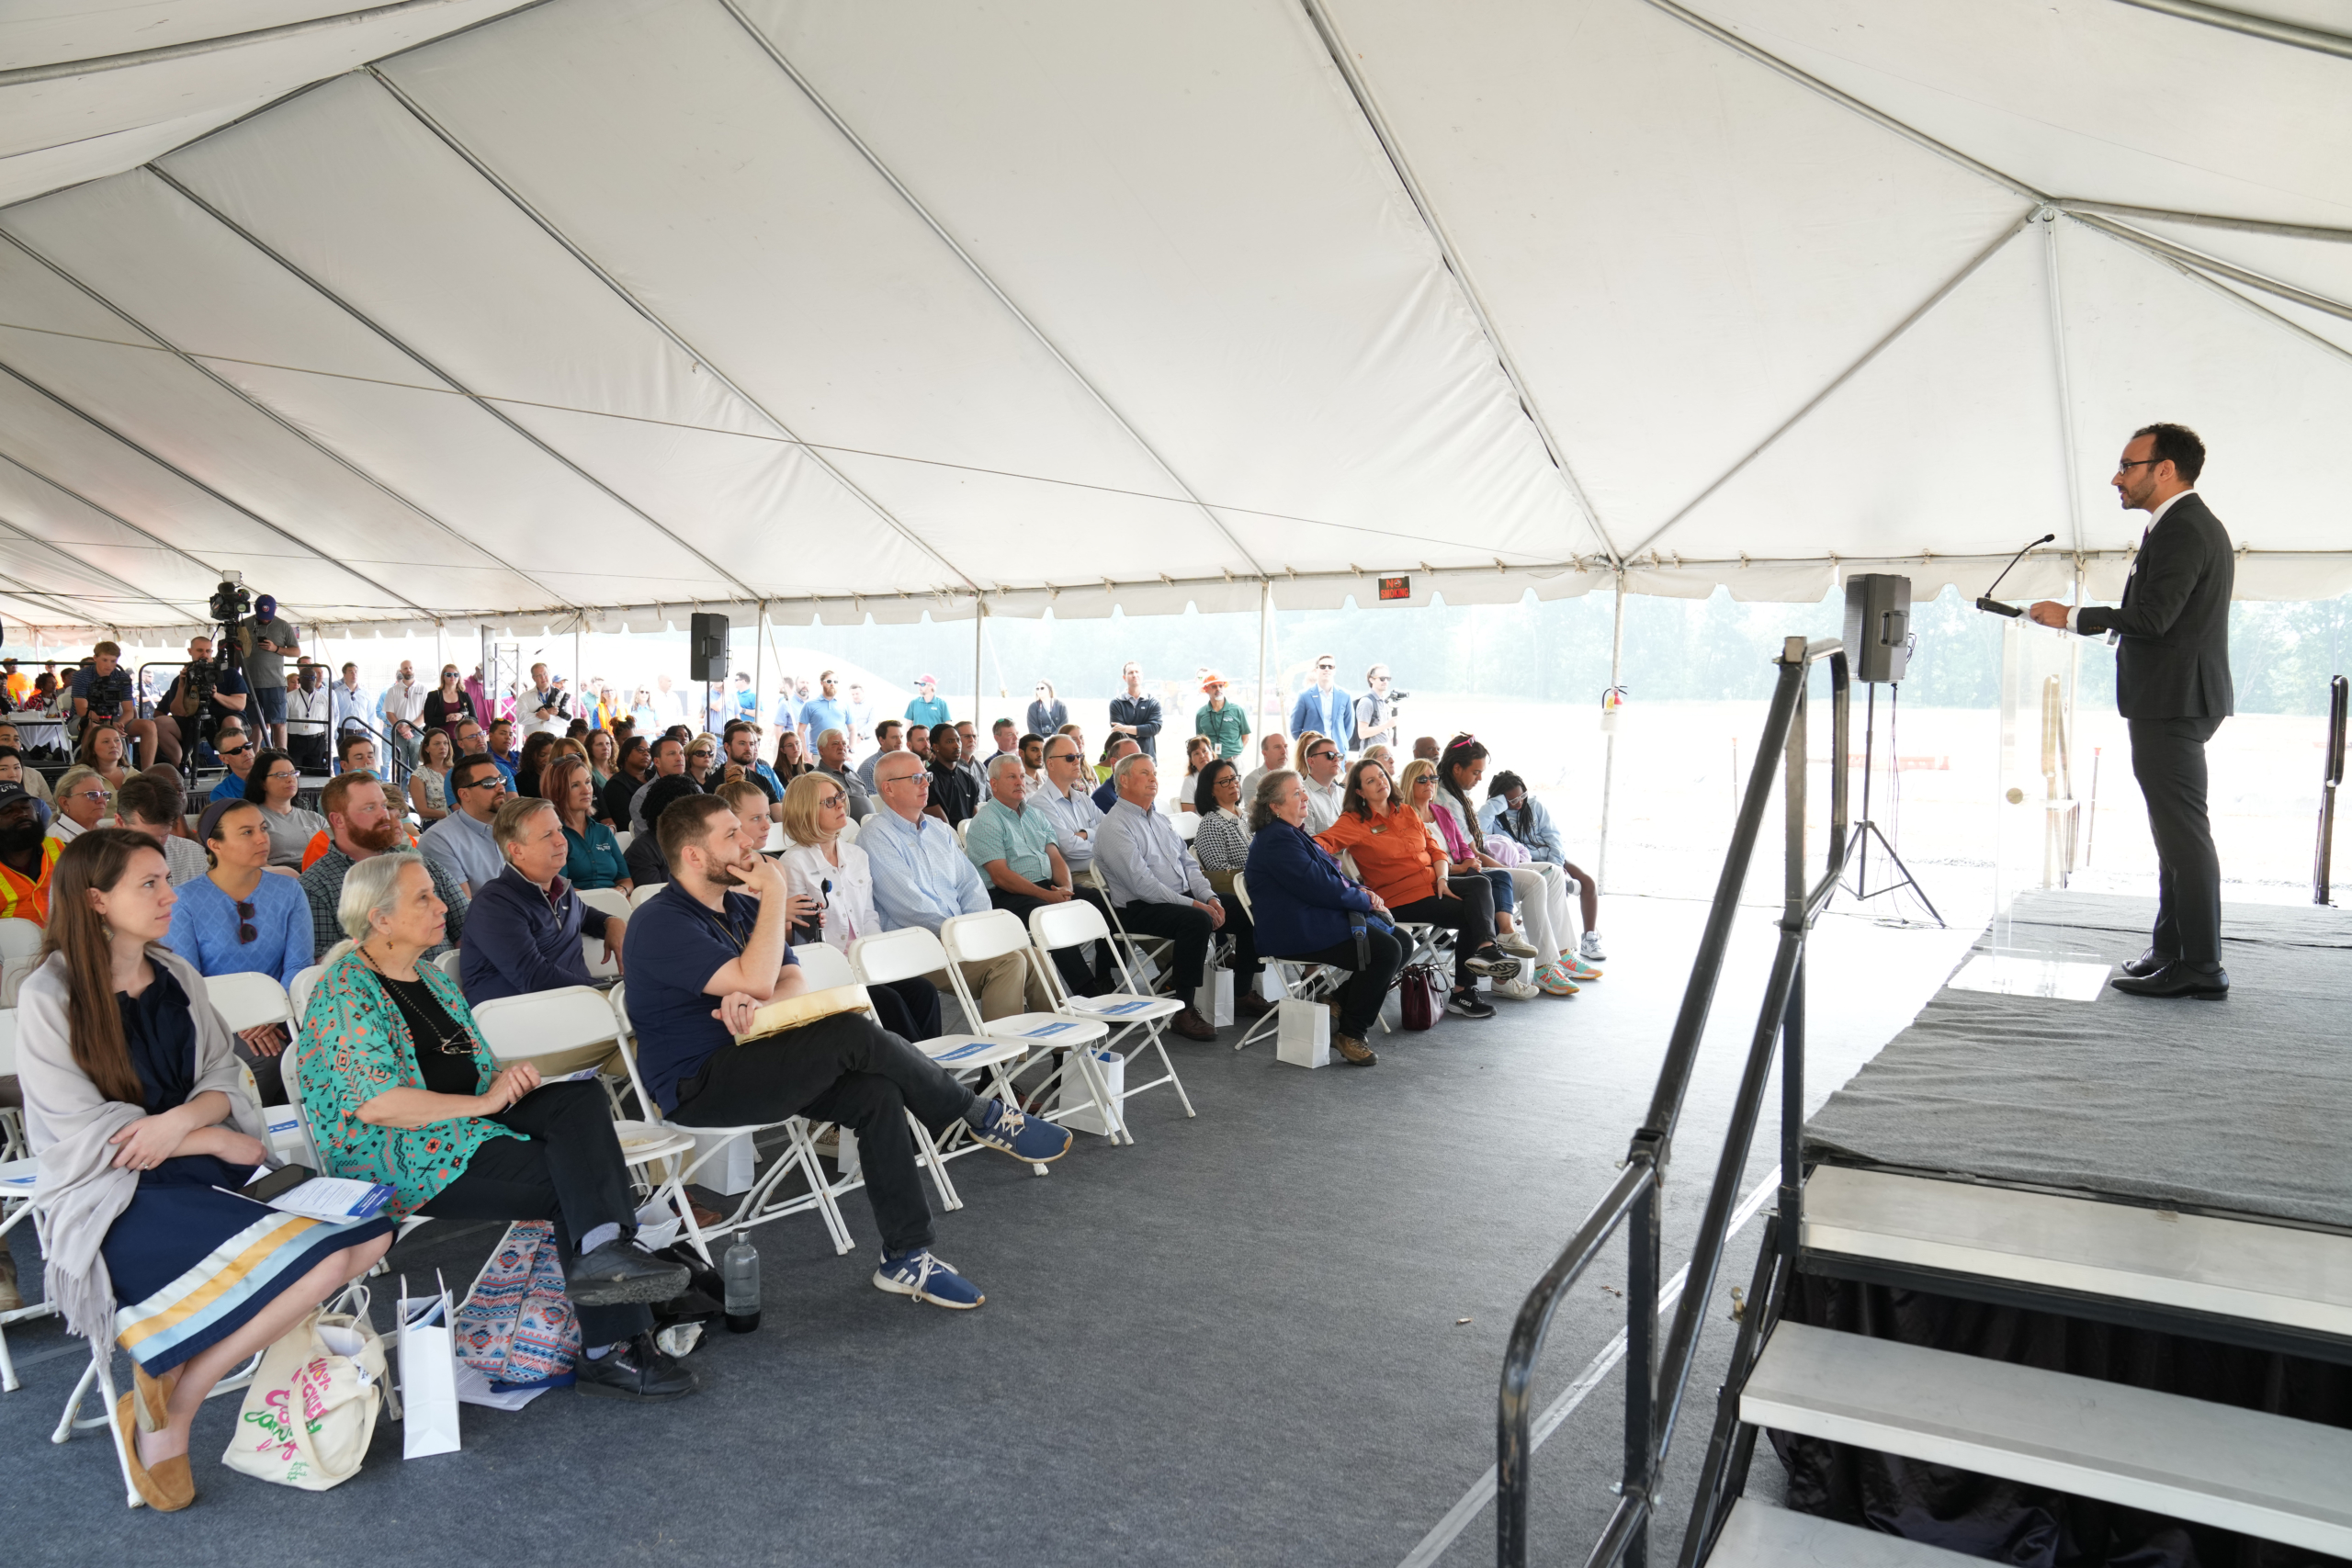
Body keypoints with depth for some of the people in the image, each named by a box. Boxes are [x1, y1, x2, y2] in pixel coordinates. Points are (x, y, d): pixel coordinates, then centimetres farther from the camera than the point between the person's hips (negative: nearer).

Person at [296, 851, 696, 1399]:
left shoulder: (431, 977, 19)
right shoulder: (345, 992, -9)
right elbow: (374, 1103, -21)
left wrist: (507, 1076, 1)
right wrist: (482, 1102, -16)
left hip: (463, 1125, 8)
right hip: (398, 1158, -8)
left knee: (580, 1099, -20)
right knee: (572, 1179, -22)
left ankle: (604, 1250, -35)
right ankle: (612, 1348, -22)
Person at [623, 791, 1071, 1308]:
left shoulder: (741, 905, 14)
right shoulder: (661, 922, -14)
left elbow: (794, 981, 6)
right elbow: (756, 979, -24)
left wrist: (753, 1003, -17)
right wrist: (776, 892, -17)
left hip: (751, 1061, 8)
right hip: (697, 1088, -8)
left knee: (876, 1092, -19)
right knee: (852, 1034, -26)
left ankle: (906, 1258, -14)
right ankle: (983, 1117, -10)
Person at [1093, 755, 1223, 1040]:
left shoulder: (1159, 820, 19)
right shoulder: (1115, 826, -10)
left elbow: (1188, 864, 17)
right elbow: (1141, 883, -19)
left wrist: (1209, 897, -3)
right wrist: (1192, 904, -22)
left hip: (1182, 897, 9)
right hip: (1140, 908, -9)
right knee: (1197, 920, -33)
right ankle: (1184, 1012, -26)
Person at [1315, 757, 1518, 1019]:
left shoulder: (1406, 812, 16)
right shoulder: (1354, 822, -2)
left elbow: (1434, 850, 15)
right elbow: (1324, 841, -21)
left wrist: (1442, 879, -3)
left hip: (1433, 883, 6)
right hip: (1402, 897, -6)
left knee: (1480, 884, -23)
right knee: (1472, 915, -20)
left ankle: (1486, 948, -30)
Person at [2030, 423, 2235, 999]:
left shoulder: (2180, 529, -15)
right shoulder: (2193, 524, 19)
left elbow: (2152, 616, -24)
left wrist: (2073, 617, -15)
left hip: (2172, 703, -11)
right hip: (2175, 700, 11)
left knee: (2183, 833, -8)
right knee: (2176, 832, 15)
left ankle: (2199, 967, -4)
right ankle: (2172, 950, 23)